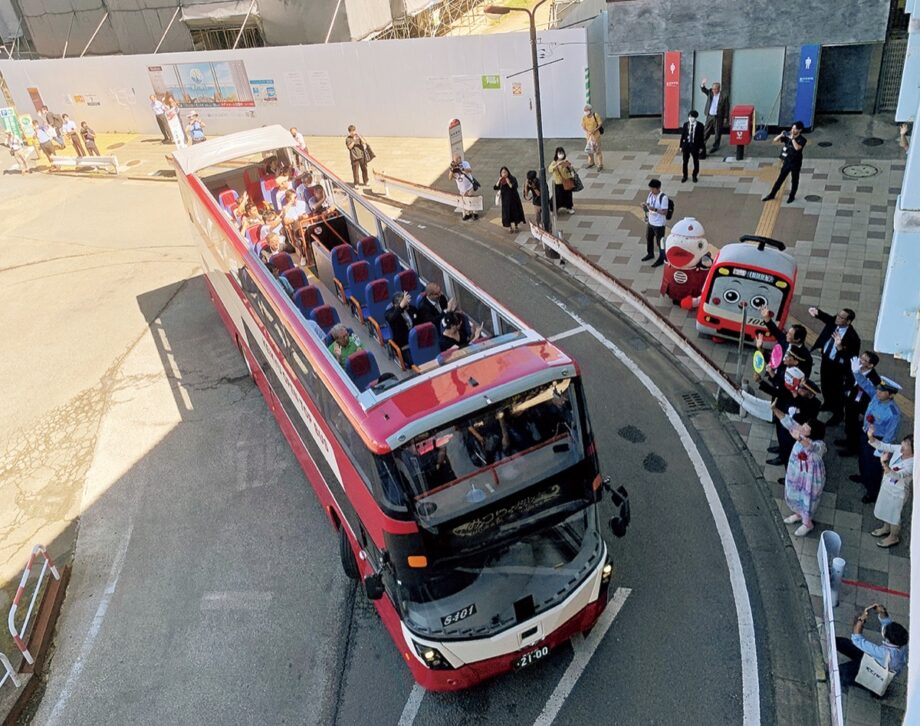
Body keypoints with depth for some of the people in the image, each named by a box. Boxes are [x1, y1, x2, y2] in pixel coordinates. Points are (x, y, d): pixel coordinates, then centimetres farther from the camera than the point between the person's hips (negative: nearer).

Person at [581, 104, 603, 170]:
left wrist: (595, 130, -24)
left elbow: (600, 124, -11)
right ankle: (591, 162, 37)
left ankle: (600, 165, 3)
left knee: (598, 150, -3)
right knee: (589, 150, 16)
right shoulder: (584, 117, -1)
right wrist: (587, 131, -20)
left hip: (596, 136, -5)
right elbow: (583, 126, -1)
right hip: (588, 136, 5)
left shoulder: (595, 116, -13)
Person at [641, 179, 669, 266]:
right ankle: (650, 254, 47)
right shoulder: (650, 194, -2)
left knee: (659, 241, 7)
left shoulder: (663, 197, -24)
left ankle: (661, 259, 24)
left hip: (659, 224, -8)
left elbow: (665, 212, -24)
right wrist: (645, 205, -13)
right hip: (650, 222, 8)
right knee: (648, 238, 24)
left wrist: (654, 209, -35)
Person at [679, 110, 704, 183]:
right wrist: (681, 146, 2)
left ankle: (695, 176, 26)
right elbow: (682, 135, 3)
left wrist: (701, 147, -3)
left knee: (696, 161, 10)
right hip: (686, 144, 1)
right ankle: (685, 176, 23)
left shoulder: (700, 125, -7)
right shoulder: (685, 124, -2)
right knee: (685, 161, 8)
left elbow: (701, 137, -3)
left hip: (695, 145, -1)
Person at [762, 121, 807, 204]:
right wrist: (781, 135, -19)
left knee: (794, 180, 10)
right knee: (780, 179, 12)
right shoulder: (787, 136, -3)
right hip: (787, 162, 4)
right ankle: (772, 195, 22)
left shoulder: (802, 140, -17)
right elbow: (775, 141, -1)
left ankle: (792, 197, 25)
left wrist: (792, 138, -33)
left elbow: (797, 148, -36)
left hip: (796, 164, -4)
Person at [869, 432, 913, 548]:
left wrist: (884, 463, -60)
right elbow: (880, 446, -12)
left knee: (894, 514, 16)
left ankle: (894, 537, 41)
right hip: (887, 485, 7)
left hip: (898, 492, -7)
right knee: (885, 509, 29)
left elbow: (897, 475, -45)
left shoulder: (913, 464, -36)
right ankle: (886, 528, 54)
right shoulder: (898, 449, -16)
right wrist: (871, 437, -32)